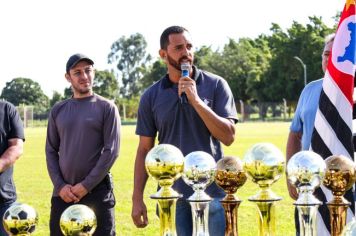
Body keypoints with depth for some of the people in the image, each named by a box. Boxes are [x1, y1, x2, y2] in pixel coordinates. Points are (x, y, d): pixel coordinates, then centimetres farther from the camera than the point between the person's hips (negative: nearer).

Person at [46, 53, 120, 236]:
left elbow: (111, 151, -6)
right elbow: (51, 151, 10)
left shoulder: (106, 108, 1)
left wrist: (87, 185, -11)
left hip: (97, 192, -3)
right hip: (63, 193, 3)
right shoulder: (58, 111, 11)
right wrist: (60, 186, -4)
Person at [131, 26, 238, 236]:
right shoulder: (151, 97, 5)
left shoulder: (215, 85, 0)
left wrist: (196, 100, -16)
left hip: (212, 192, -2)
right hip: (172, 195, 2)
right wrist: (137, 199, 3)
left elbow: (228, 137, -8)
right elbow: (145, 150, 8)